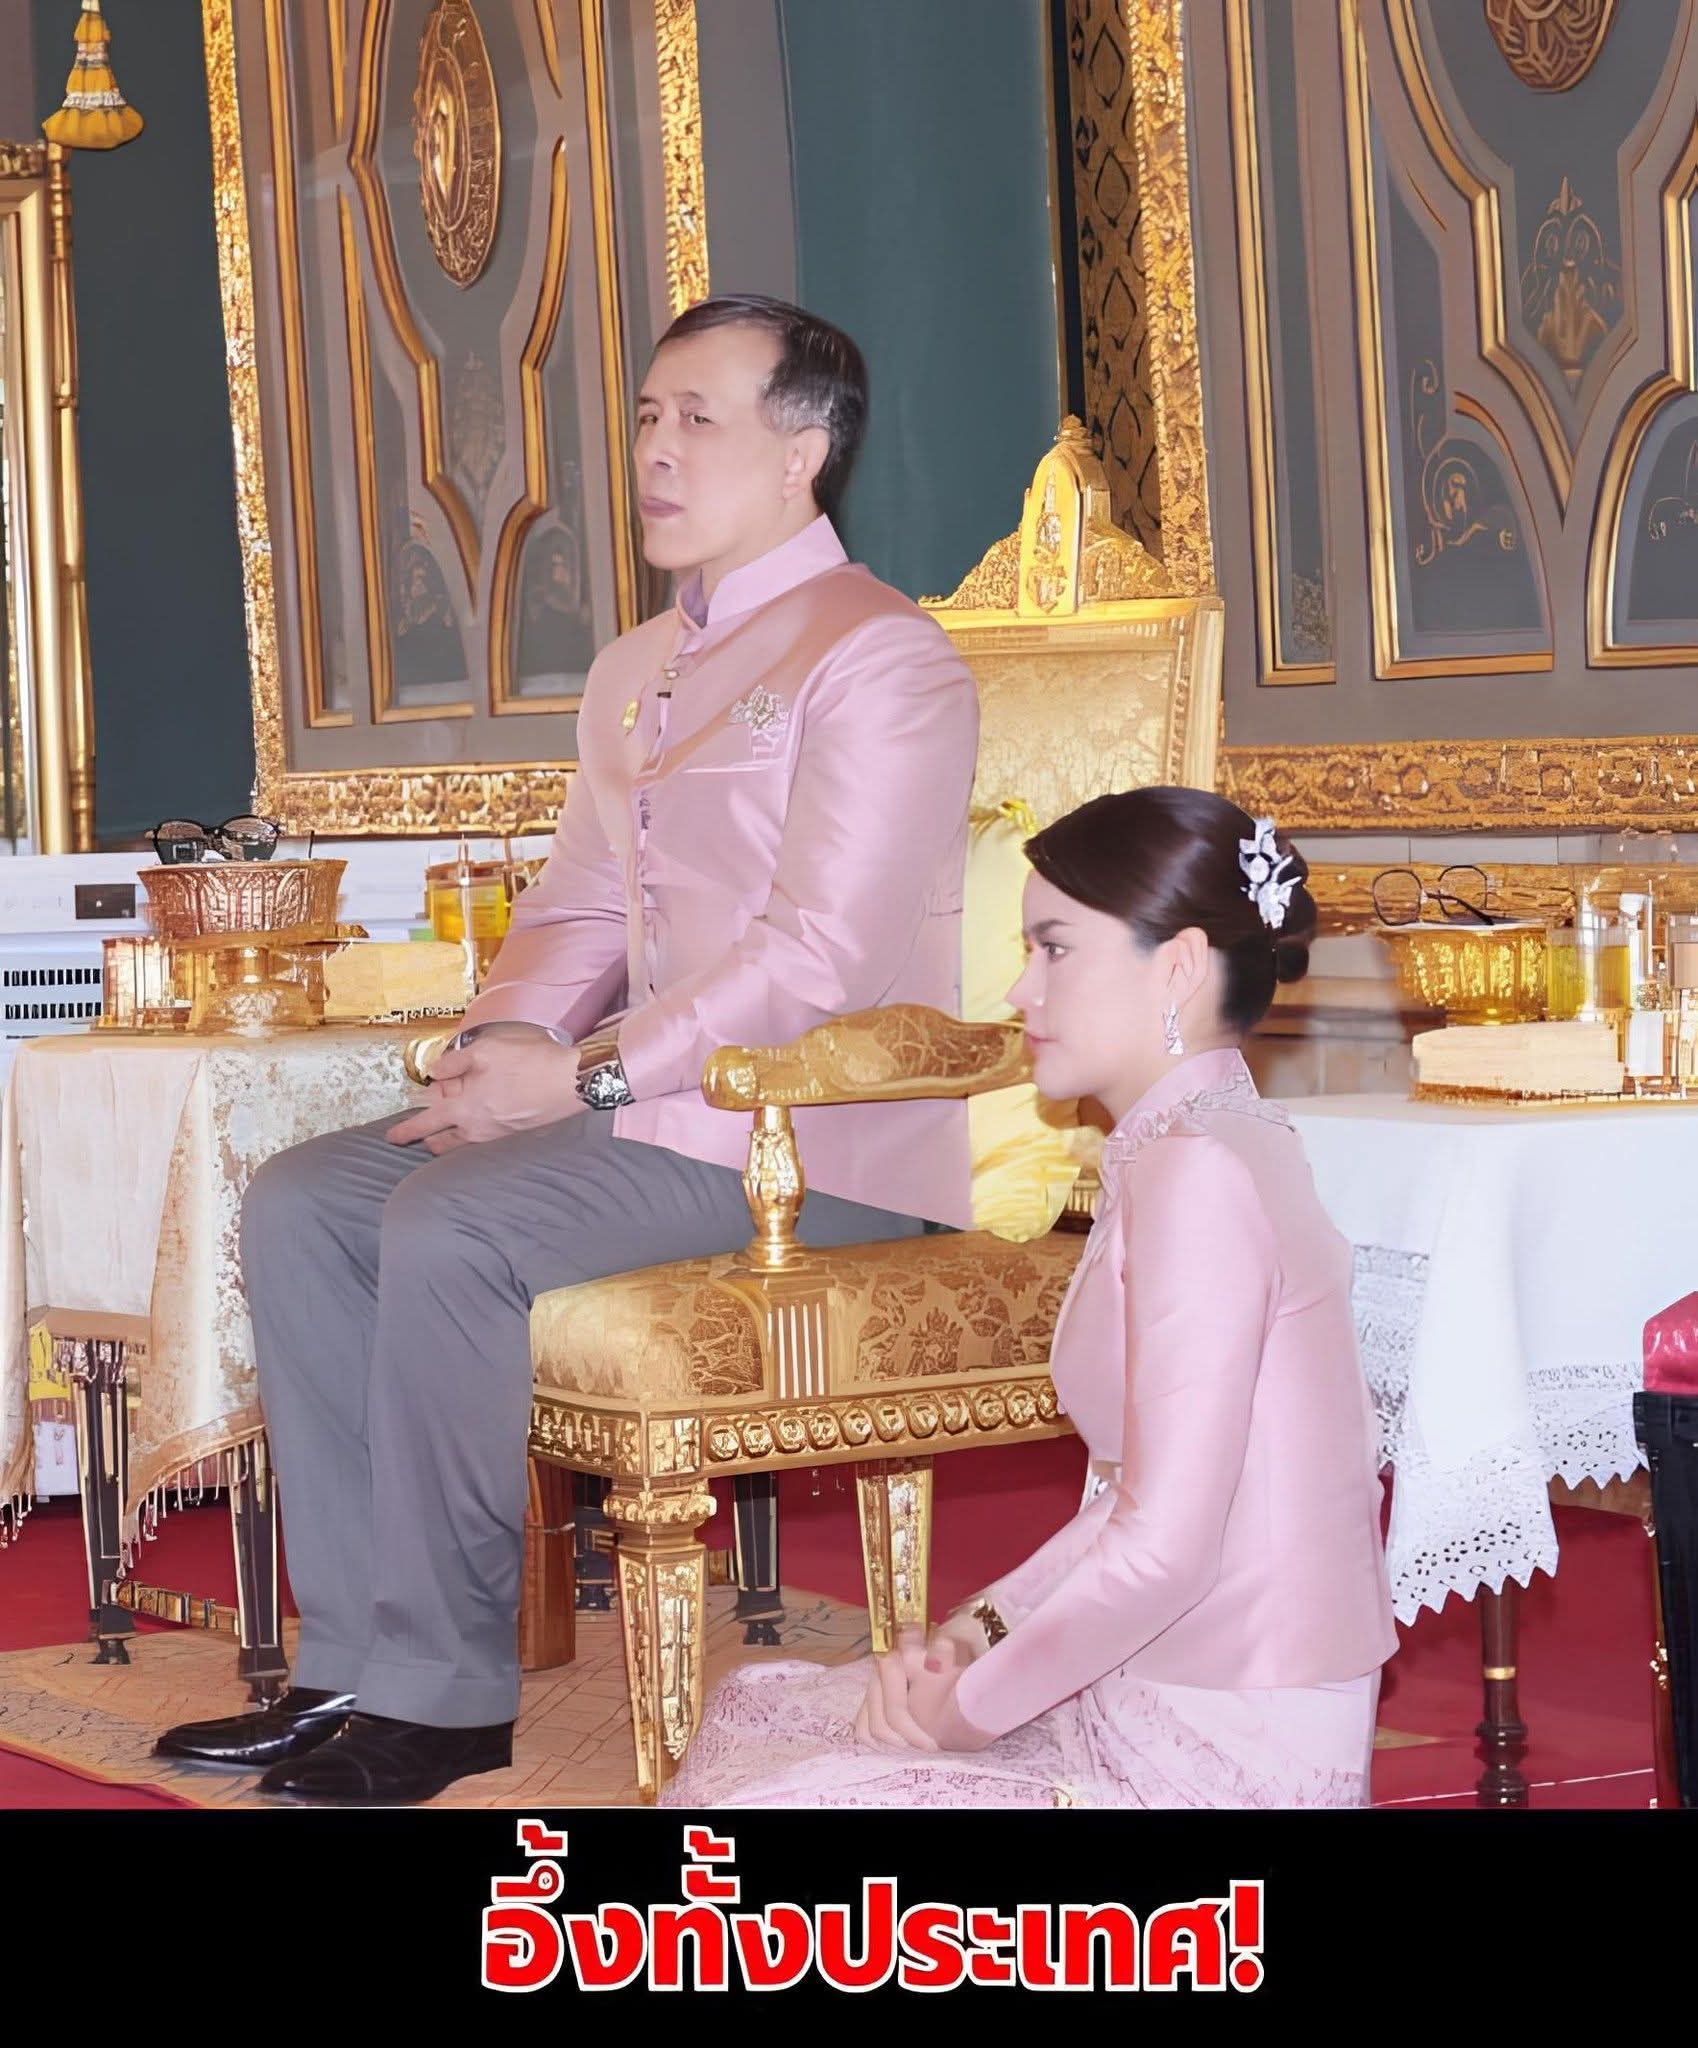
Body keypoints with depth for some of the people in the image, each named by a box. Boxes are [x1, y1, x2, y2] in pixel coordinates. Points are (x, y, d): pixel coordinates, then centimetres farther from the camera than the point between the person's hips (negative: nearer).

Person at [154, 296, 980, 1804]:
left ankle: (447, 1693, -17)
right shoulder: (634, 672, 21)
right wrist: (504, 1039, -1)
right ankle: (354, 1661, -6)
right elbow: (577, 906, 21)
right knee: (303, 1203, -6)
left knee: (449, 1229, -28)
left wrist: (588, 1077, -19)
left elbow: (821, 954, -18)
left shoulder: (878, 658, -9)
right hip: (644, 1101, 9)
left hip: (811, 1134, -9)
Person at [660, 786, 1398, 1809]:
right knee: (763, 1709, 16)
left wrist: (975, 1706, -11)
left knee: (769, 1795, -10)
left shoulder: (1199, 1173, -20)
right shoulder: (1190, 1152, 13)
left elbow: (1163, 1547, -24)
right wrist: (977, 1630, 3)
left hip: (1223, 1756, -10)